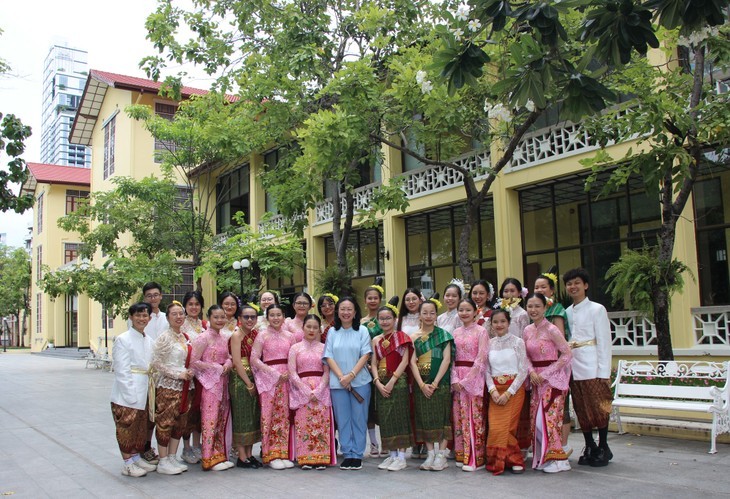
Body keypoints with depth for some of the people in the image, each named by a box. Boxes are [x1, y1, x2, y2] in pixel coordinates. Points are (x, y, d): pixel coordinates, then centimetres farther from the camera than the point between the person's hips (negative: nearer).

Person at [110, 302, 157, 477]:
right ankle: (127, 464, 10)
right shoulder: (123, 339, -10)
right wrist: (131, 395, -17)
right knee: (127, 428, 1)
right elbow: (121, 370, -14)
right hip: (126, 393, -7)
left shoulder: (149, 341, 10)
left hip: (143, 393, 7)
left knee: (141, 427, 14)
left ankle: (137, 458, 27)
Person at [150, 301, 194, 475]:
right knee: (165, 423, -2)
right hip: (168, 386, -7)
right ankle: (163, 462, 8)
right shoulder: (164, 338, -9)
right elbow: (156, 363, -13)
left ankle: (172, 458, 21)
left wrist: (190, 372, 1)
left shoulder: (185, 338, 12)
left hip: (184, 386, 7)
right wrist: (178, 374, -16)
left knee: (180, 423, 10)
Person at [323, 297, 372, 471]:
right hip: (337, 383, 2)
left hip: (360, 382, -1)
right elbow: (329, 357, 3)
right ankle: (347, 454, 14)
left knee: (359, 419, 2)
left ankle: (357, 455, 11)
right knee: (343, 420, 5)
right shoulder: (332, 332, 9)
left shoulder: (362, 331, 4)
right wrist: (341, 376, -11)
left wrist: (351, 375, -14)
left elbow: (365, 355, -3)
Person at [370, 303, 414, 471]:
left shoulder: (401, 336, -2)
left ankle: (401, 457, 2)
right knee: (385, 419, 7)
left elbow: (405, 361, -9)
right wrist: (378, 382, -8)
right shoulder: (376, 340, 12)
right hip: (381, 384, 5)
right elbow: (373, 363, 8)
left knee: (399, 417, -4)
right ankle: (392, 455, 16)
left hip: (398, 381, -5)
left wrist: (392, 381, -15)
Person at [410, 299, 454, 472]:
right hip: (421, 383, 3)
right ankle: (430, 454, 13)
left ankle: (441, 455, 4)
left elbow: (447, 359, -6)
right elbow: (412, 362, 1)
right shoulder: (414, 337, 7)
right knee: (425, 418, 5)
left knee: (441, 417, -2)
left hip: (440, 383, -2)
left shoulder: (443, 334, 1)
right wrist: (422, 384, -11)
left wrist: (435, 383, -12)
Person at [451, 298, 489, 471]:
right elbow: (452, 358, 9)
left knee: (474, 417, -4)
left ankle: (475, 458, 1)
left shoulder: (481, 331, -4)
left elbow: (481, 359, -10)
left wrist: (467, 380, -14)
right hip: (457, 378, 5)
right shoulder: (456, 332, 12)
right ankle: (462, 455, 16)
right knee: (459, 416, 7)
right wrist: (455, 379, -5)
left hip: (474, 377, -5)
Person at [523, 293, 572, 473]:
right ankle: (542, 457, 18)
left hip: (552, 378, -7)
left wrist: (545, 373, -15)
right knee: (535, 419, 6)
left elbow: (567, 354, -14)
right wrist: (531, 371, -7)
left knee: (548, 418, -9)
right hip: (536, 379, 7)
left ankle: (557, 458, 3)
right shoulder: (527, 330, 7)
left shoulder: (551, 329, -13)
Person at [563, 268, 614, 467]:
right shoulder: (567, 312, 12)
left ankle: (603, 448, 14)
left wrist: (604, 372, -11)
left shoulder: (596, 309, -2)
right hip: (574, 368, 5)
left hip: (592, 367, -5)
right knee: (581, 410, 9)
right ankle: (589, 447, 21)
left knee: (599, 408, 0)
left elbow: (604, 341, -6)